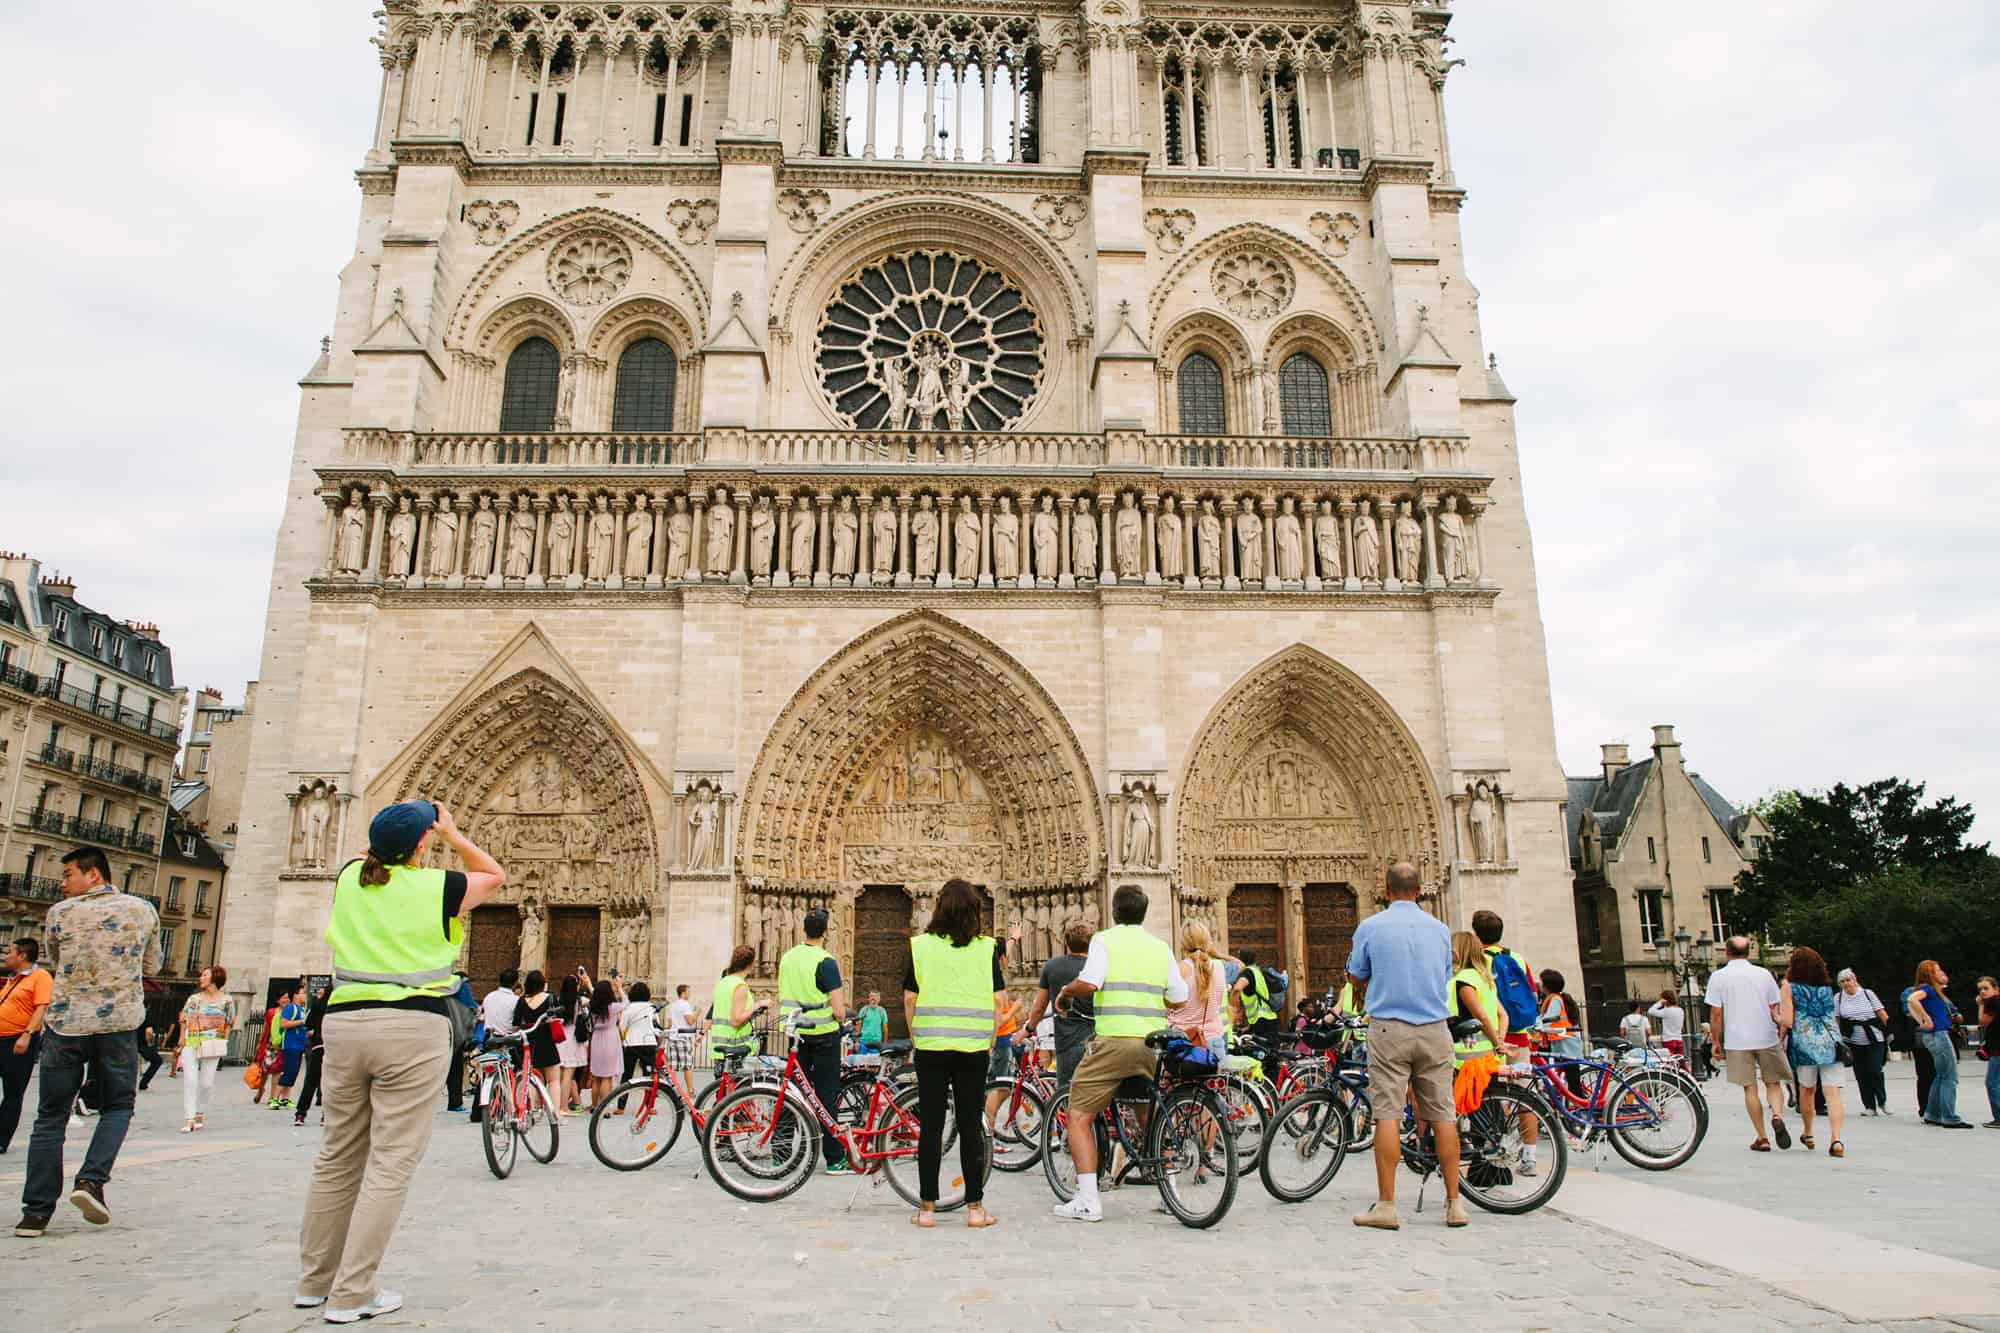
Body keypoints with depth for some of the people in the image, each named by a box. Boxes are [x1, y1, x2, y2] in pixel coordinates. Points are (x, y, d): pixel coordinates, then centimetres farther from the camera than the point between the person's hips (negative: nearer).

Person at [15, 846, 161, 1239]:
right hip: (117, 1024, 0)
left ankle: (36, 1211, 7)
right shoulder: (142, 910, 5)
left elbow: (55, 962, 19)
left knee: (51, 1117, 9)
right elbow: (152, 965, 17)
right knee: (117, 1108, 15)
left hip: (64, 1022, 0)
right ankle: (92, 1179, -6)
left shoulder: (60, 913, 2)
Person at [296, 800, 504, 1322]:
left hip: (345, 1023, 6)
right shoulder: (437, 887, -4)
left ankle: (315, 1280, 27)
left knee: (337, 1159, 16)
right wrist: (451, 832, 16)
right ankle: (352, 1294, 1)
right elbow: (495, 875, 16)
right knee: (390, 1165, 0)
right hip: (413, 1027, -5)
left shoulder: (351, 877, 7)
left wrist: (398, 826, 28)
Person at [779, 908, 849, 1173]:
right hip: (823, 1036, -5)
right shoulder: (825, 962, -15)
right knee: (826, 1096, 0)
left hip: (795, 1035, 6)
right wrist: (841, 1017, 4)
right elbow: (839, 1011, -17)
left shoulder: (787, 957, 5)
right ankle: (835, 1160, 5)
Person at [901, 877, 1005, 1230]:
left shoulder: (921, 945, 0)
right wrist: (991, 1042, 12)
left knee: (930, 1125, 6)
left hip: (931, 1046, 0)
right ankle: (975, 1207, 11)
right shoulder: (987, 948, 1)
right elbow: (1000, 1000, 1)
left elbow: (909, 998, 1)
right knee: (971, 1124, 7)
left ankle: (927, 1207, 10)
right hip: (974, 1047, 0)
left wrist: (915, 1041, 12)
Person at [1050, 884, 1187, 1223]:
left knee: (1079, 1118, 2)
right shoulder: (1160, 947, 12)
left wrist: (1064, 992, 2)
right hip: (1154, 1043, 5)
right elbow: (1180, 998, 13)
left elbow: (1089, 982, -18)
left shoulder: (1105, 940, -2)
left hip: (1114, 1040, -5)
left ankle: (1087, 1200, -7)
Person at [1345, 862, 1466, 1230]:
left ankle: (1386, 1205, -1)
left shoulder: (1370, 927, -3)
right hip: (1435, 1029, 3)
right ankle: (1454, 1203, 12)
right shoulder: (1440, 928, 7)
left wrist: (1366, 999, 31)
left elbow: (1357, 980, 9)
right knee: (1443, 1115, 8)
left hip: (1389, 1029, -3)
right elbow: (1445, 979, 18)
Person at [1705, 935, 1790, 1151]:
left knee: (1750, 1089, 6)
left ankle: (1762, 1138, 6)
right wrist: (1781, 1033, 20)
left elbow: (1715, 1014, -5)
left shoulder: (1719, 977, -3)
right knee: (1773, 1083, 14)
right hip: (1767, 1038, 2)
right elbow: (1775, 1010, 5)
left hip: (1737, 1042, -2)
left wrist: (1716, 1041, 6)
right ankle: (1777, 1115, -14)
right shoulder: (1763, 974, 3)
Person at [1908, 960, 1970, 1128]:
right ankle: (1950, 1119, -3)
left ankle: (1932, 1115, 20)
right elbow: (1912, 999, -33)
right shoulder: (1927, 988, -13)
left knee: (1941, 1077, 15)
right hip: (1938, 1035, -10)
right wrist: (1927, 1019, -25)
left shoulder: (1934, 990, 16)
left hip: (1939, 1035, 10)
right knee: (1950, 1078, -5)